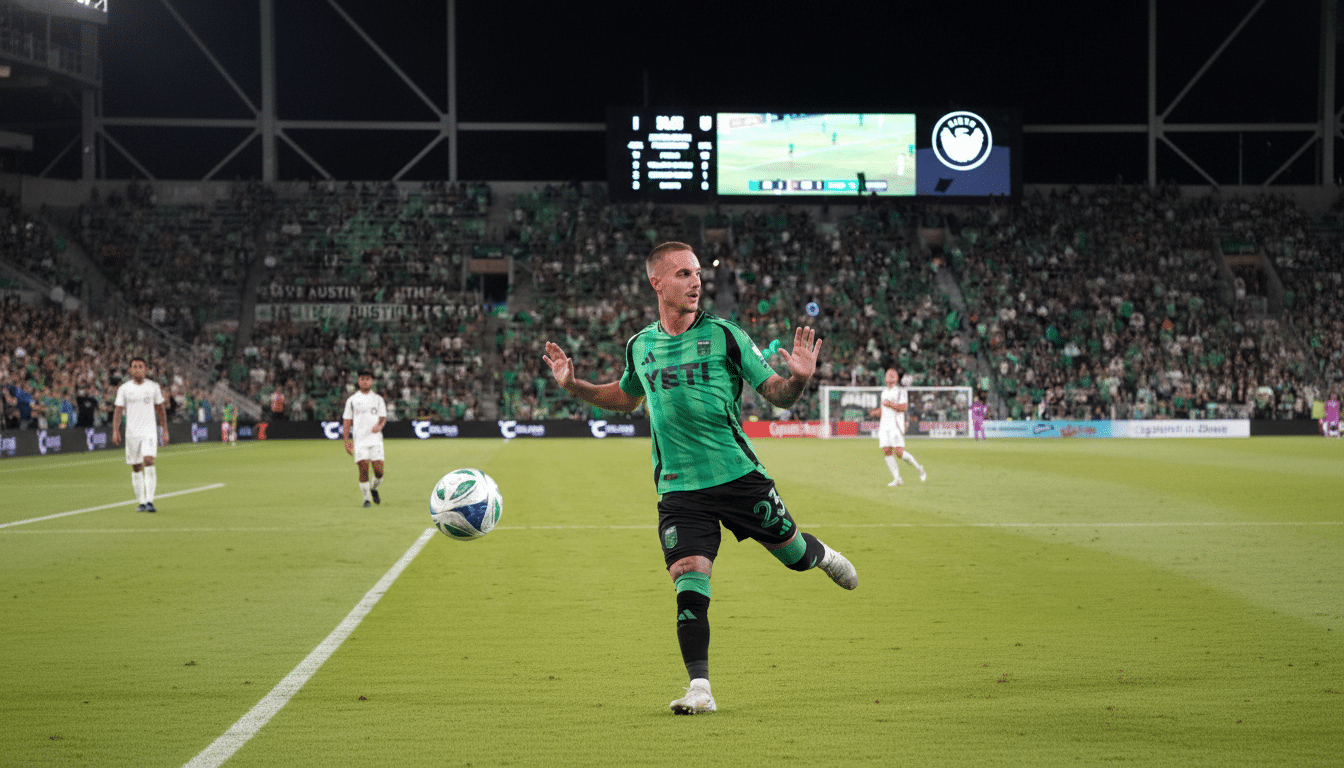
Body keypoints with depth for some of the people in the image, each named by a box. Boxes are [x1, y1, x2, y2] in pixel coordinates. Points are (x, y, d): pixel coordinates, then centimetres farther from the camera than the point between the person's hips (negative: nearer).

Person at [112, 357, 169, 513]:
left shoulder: (153, 387, 6)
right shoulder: (124, 389, 4)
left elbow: (160, 409, 13)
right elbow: (118, 410, 3)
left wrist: (165, 431, 10)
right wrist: (115, 431, -9)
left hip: (150, 431, -1)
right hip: (132, 432, 1)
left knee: (149, 460, -19)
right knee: (136, 468, 4)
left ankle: (149, 501, -22)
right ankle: (141, 501, 15)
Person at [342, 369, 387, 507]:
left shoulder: (378, 399, 11)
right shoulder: (352, 400, 10)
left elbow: (383, 417, 7)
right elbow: (347, 421, 9)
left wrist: (379, 425, -17)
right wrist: (346, 441, 0)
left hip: (375, 438, 1)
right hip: (359, 440, -1)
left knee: (379, 470, -7)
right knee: (363, 469, -11)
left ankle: (374, 489, 23)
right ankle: (366, 498, 0)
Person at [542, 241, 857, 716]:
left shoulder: (723, 335, -3)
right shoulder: (640, 347, 6)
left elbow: (776, 394, 0)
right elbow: (625, 397, 27)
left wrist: (798, 378, -22)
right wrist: (573, 386, 13)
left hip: (740, 476, -1)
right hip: (679, 489, 1)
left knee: (795, 555, 12)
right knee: (689, 588, -13)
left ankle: (820, 554, 50)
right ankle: (700, 690, -8)